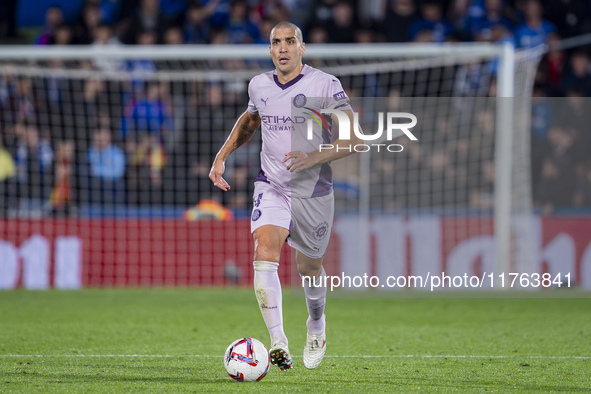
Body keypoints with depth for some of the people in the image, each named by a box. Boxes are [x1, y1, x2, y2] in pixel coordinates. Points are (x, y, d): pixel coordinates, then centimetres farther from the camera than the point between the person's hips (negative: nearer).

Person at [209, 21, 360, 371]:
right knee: (265, 253, -22)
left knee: (309, 268, 11)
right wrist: (222, 155, 15)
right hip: (271, 186, 2)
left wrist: (314, 157, -27)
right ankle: (279, 345, -28)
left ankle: (317, 326, 45)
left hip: (313, 191, -2)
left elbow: (353, 138, -13)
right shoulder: (259, 85, 4)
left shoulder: (325, 85, -10)